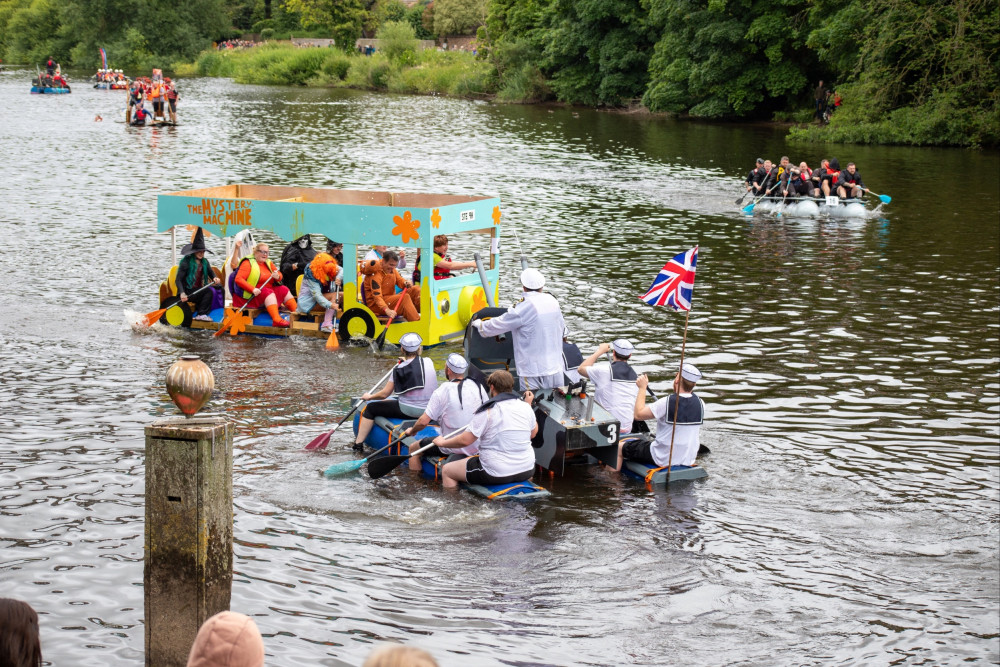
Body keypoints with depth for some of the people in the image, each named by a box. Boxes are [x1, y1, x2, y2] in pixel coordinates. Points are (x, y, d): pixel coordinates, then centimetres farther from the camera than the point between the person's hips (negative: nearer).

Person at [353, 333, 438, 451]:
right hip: (429, 411, 5)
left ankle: (358, 444, 17)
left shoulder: (399, 369, -11)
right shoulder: (429, 362, -3)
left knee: (370, 409, 13)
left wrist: (369, 397, 13)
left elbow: (384, 394, -6)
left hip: (407, 410, -5)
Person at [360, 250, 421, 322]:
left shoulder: (391, 270, 4)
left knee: (415, 290, -3)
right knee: (405, 297, -30)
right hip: (375, 305, -9)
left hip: (389, 299, 9)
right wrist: (387, 310, -48)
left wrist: (406, 283, -18)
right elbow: (377, 296, -32)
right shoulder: (375, 275, -23)